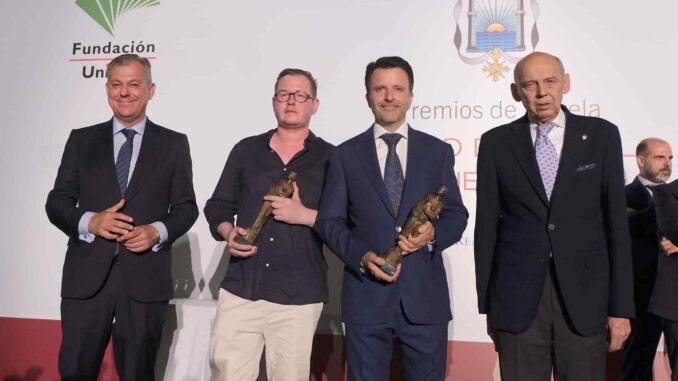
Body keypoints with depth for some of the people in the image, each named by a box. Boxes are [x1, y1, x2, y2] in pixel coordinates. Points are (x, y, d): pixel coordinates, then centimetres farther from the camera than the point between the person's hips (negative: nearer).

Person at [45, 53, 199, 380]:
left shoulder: (174, 144, 6)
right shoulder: (81, 140, 9)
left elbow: (187, 207, 4)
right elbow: (56, 202, 7)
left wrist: (157, 231, -15)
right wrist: (90, 221, -13)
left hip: (145, 278, -1)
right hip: (86, 276, 1)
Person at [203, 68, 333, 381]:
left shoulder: (330, 158, 3)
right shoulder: (246, 150, 10)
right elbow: (218, 205, 15)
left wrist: (305, 215, -14)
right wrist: (228, 233, -5)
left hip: (299, 297, -2)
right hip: (240, 289, 2)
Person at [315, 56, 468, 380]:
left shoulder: (438, 152, 8)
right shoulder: (345, 155, 6)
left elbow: (456, 214, 7)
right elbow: (329, 220, 2)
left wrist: (433, 233, -14)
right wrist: (362, 256, -14)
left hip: (425, 295, 1)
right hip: (366, 296, 0)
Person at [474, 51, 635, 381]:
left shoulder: (601, 135, 3)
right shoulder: (495, 143, 2)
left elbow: (616, 221, 2)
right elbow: (487, 226, 3)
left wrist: (621, 306, -1)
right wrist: (487, 304, 3)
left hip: (584, 293, 1)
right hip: (518, 295, 0)